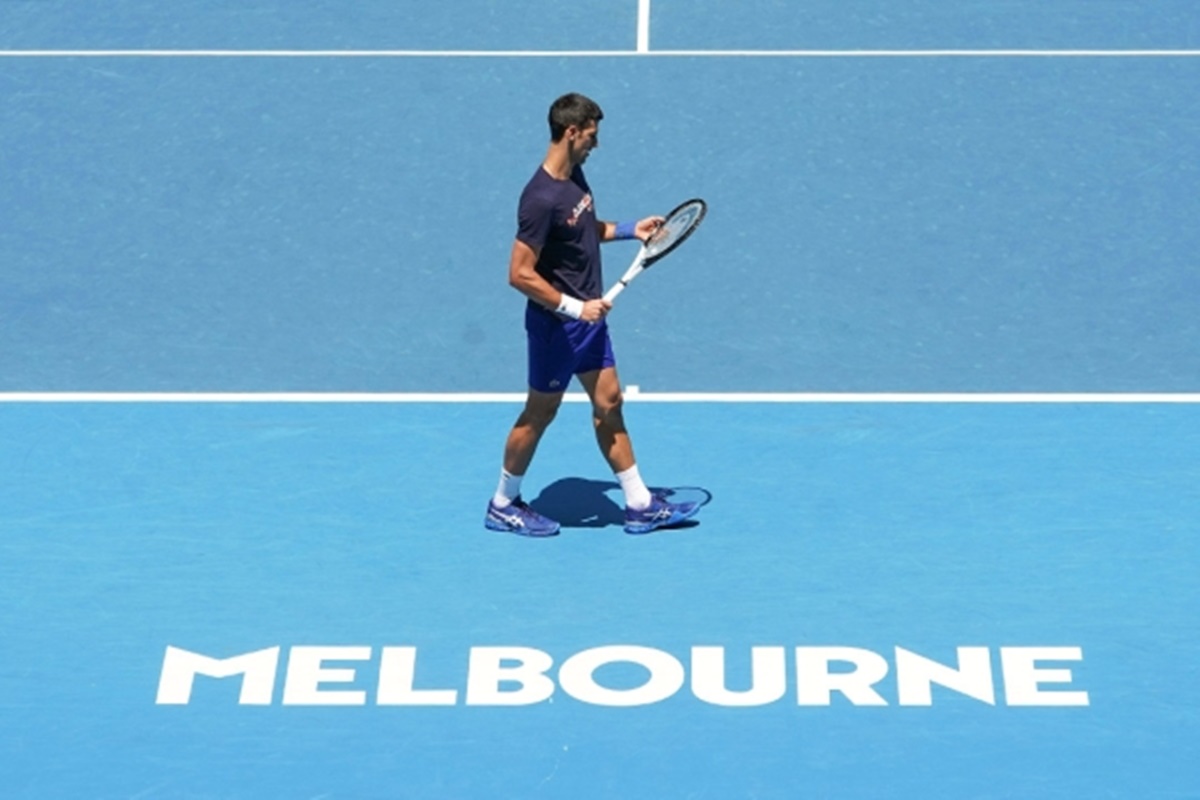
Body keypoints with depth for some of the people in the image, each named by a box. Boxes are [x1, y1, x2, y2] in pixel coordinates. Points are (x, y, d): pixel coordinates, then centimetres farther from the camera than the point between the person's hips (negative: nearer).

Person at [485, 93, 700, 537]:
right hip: (556, 325, -9)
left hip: (587, 317, 9)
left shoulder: (575, 175, 3)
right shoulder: (542, 199, -26)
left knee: (609, 403, 12)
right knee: (540, 413, 6)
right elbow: (520, 274, -26)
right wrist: (573, 307, -24)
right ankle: (503, 505, 24)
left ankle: (640, 505, 20)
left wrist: (629, 230, 10)